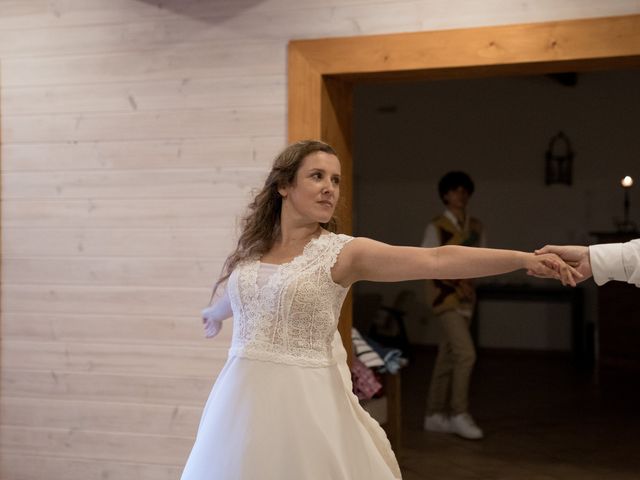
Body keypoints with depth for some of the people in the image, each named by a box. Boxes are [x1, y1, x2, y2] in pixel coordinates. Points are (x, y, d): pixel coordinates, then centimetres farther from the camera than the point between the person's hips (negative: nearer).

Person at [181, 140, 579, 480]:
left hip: (307, 401, -4)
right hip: (244, 398, 4)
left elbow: (436, 260, -19)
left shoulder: (344, 252, -8)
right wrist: (215, 313, 50)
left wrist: (525, 258, -28)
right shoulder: (254, 247, 5)